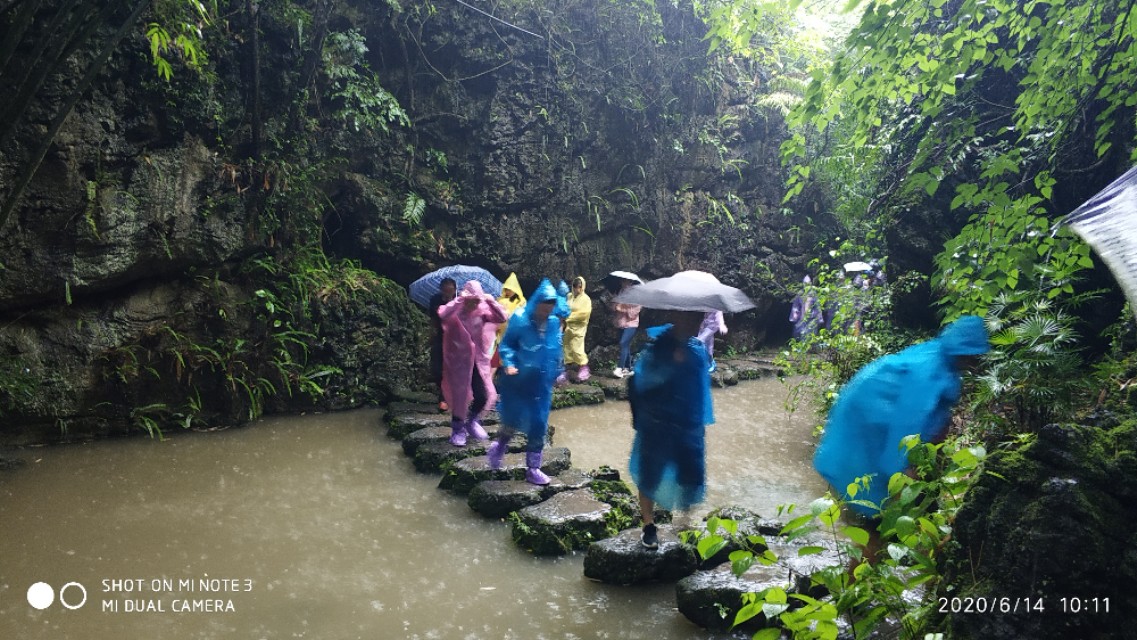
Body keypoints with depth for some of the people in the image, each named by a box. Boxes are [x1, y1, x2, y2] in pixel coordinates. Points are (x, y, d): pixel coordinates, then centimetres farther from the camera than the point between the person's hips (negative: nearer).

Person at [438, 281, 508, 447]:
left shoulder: (482, 310, -2)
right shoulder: (455, 310, -13)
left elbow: (502, 318, -12)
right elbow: (443, 315, -36)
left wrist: (492, 302, -23)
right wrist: (460, 300, -37)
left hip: (478, 360, 4)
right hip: (458, 360, -3)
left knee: (483, 395, 3)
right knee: (459, 395, 5)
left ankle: (471, 422, 31)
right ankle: (458, 429, 26)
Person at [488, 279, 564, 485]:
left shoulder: (554, 323, 0)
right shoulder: (520, 319, -14)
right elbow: (505, 345, -9)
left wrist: (557, 372, 14)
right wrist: (509, 363, -24)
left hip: (542, 383, 4)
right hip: (518, 380, -4)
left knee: (538, 424, 5)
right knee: (513, 419, 4)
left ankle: (533, 468, 16)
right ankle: (498, 448, 35)